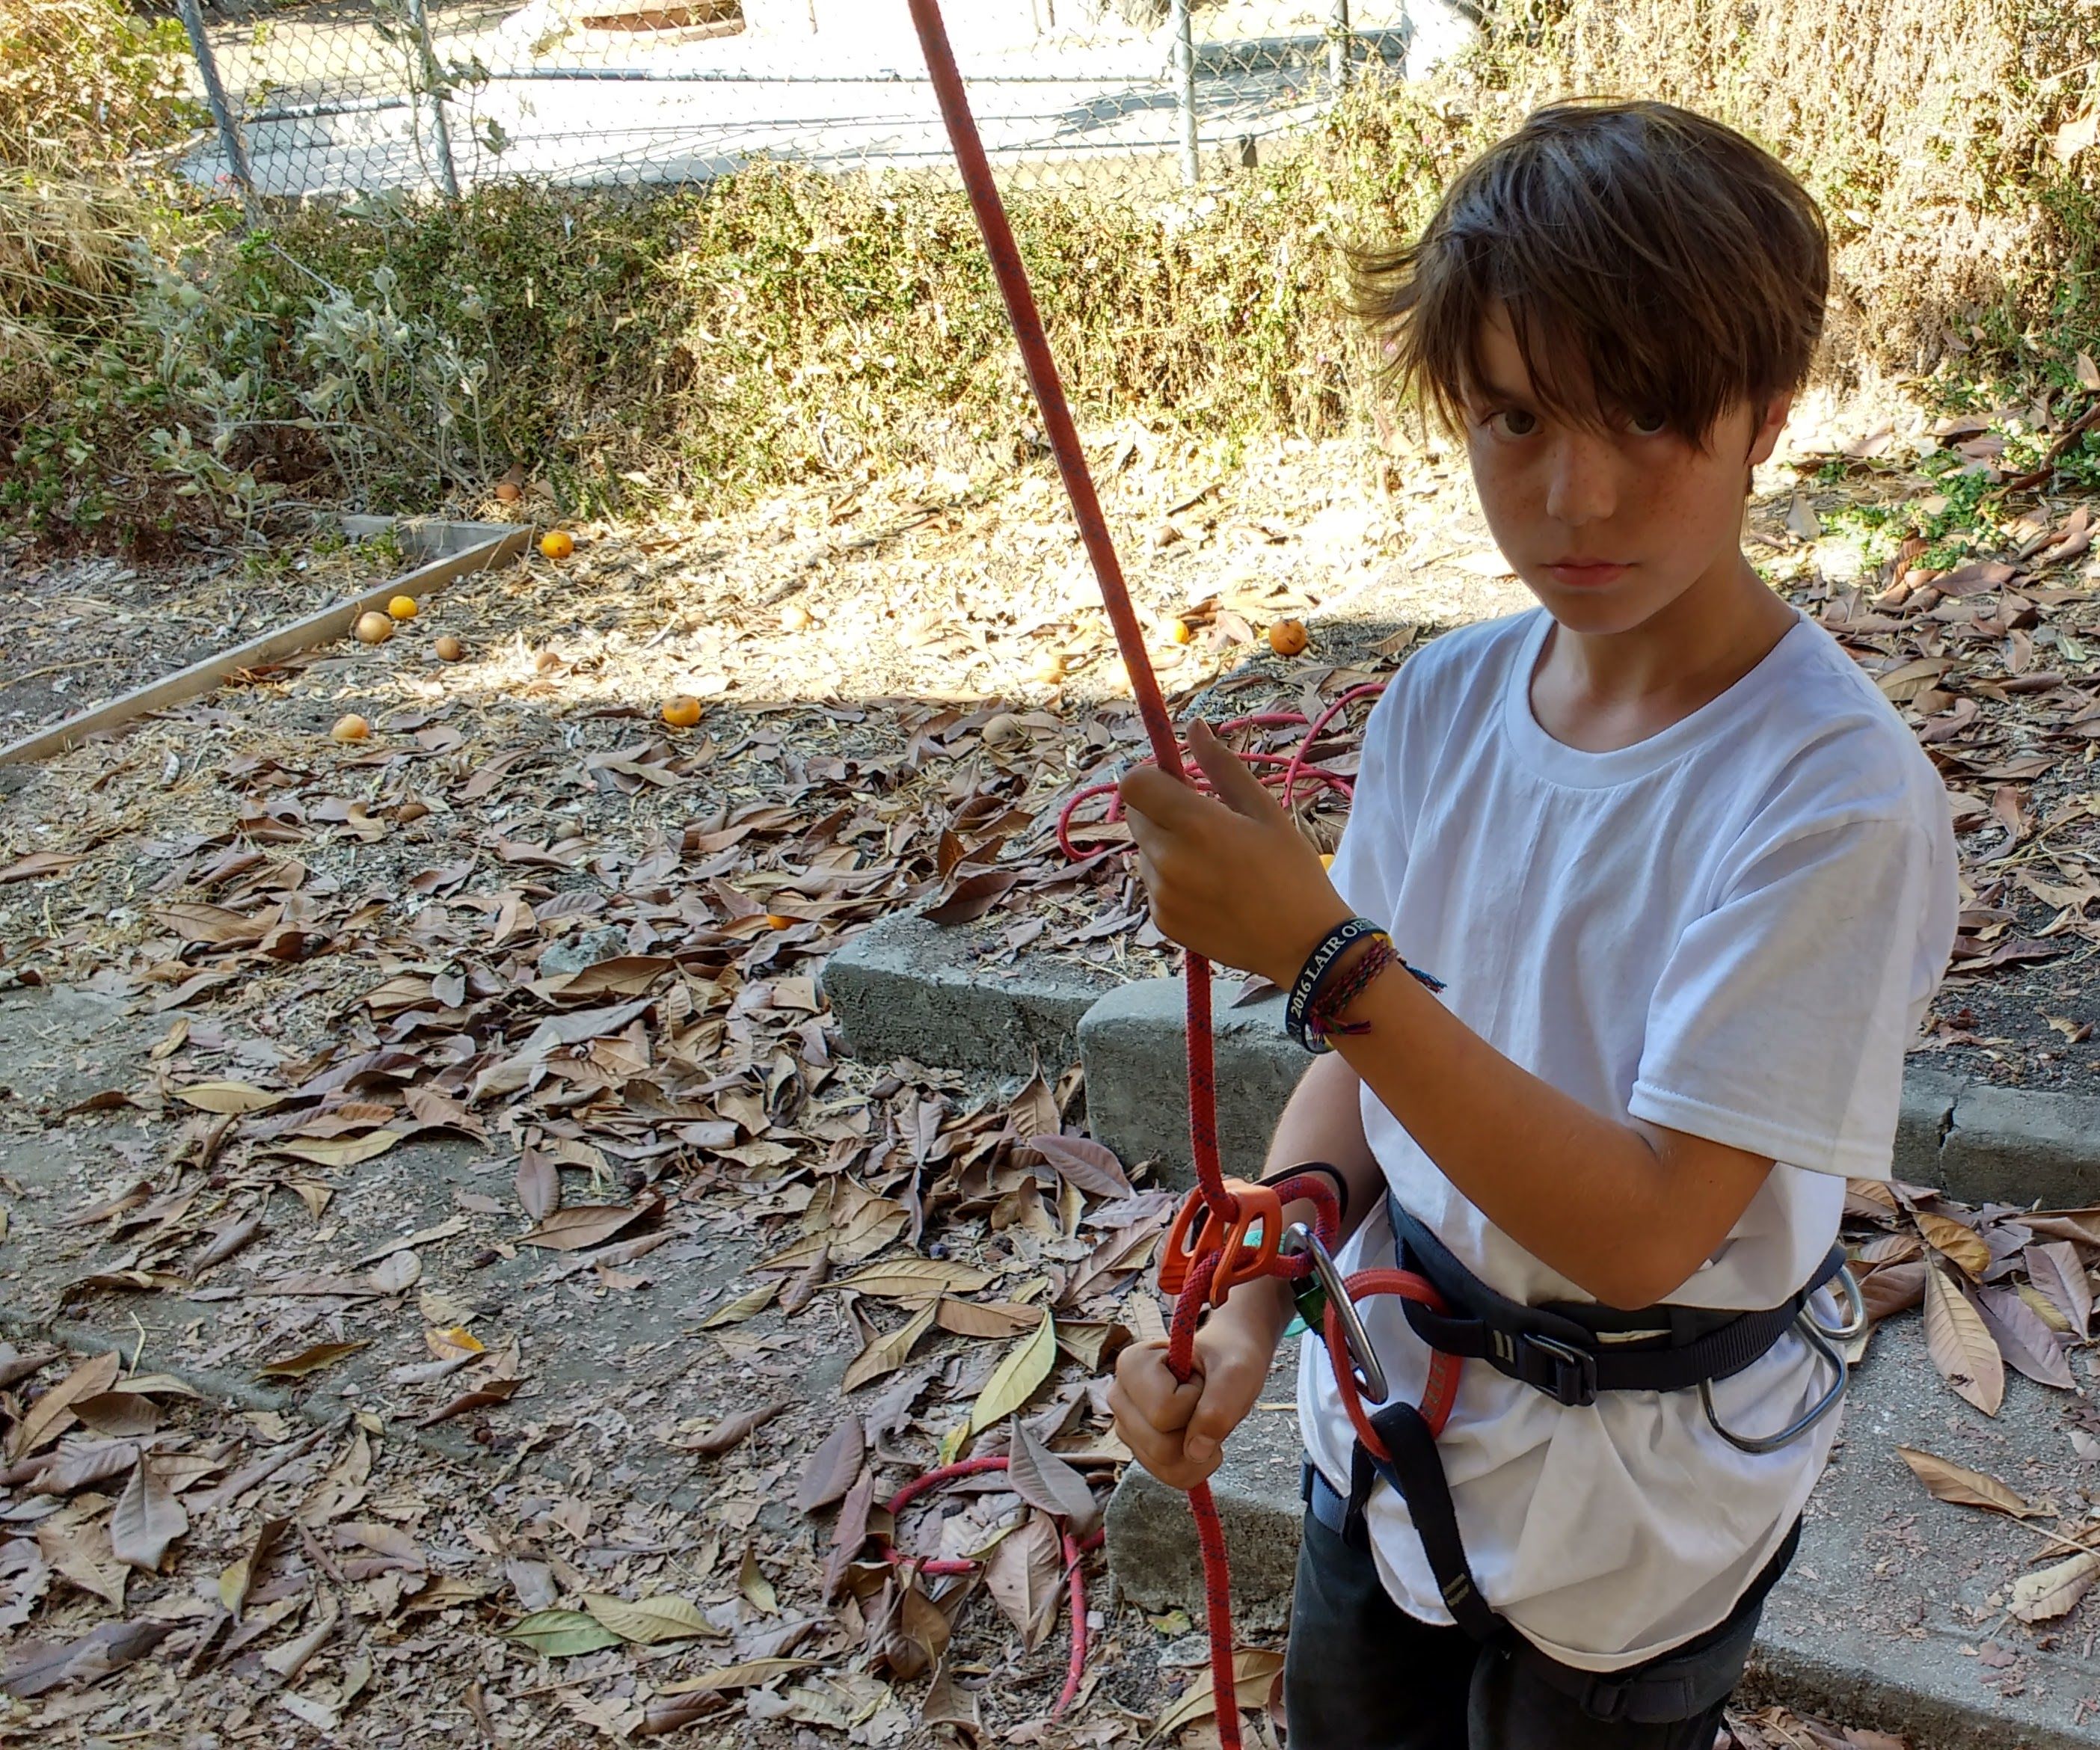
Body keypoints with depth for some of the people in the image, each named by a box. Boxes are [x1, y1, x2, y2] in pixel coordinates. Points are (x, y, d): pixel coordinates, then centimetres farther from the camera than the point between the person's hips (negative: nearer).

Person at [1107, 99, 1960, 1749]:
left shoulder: (1835, 796, -27)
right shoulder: (1445, 701, -9)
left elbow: (1644, 1227, -29)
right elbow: (1366, 1058, 0)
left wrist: (1325, 952, -38)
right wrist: (1247, 1318, -15)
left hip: (1632, 1508, -4)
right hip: (1387, 1410, 5)